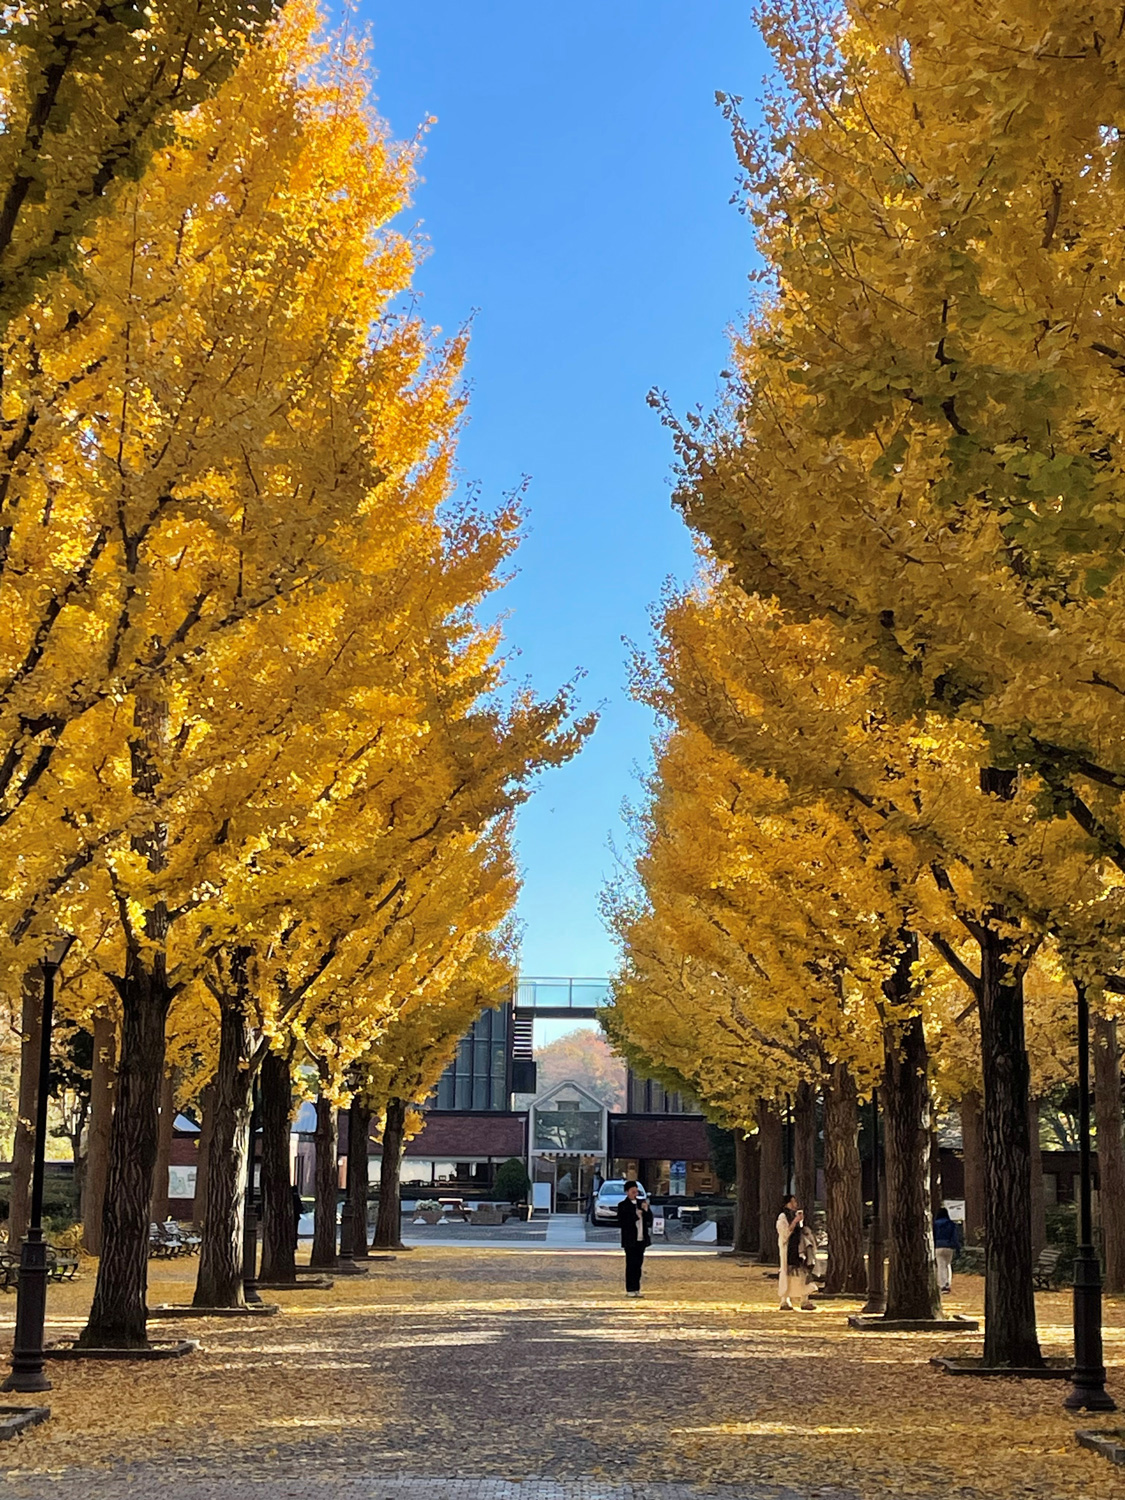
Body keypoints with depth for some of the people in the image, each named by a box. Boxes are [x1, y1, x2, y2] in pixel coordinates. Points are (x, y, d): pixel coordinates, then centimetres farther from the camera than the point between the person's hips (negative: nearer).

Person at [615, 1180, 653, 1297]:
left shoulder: (642, 1202, 11)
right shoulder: (623, 1205, -4)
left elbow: (649, 1219, 8)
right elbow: (621, 1223, -11)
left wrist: (646, 1210, -10)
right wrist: (635, 1216, -17)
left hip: (641, 1239, 5)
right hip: (630, 1240, -5)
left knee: (638, 1265, 7)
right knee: (631, 1265, -2)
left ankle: (636, 1289, 12)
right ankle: (630, 1290, 3)